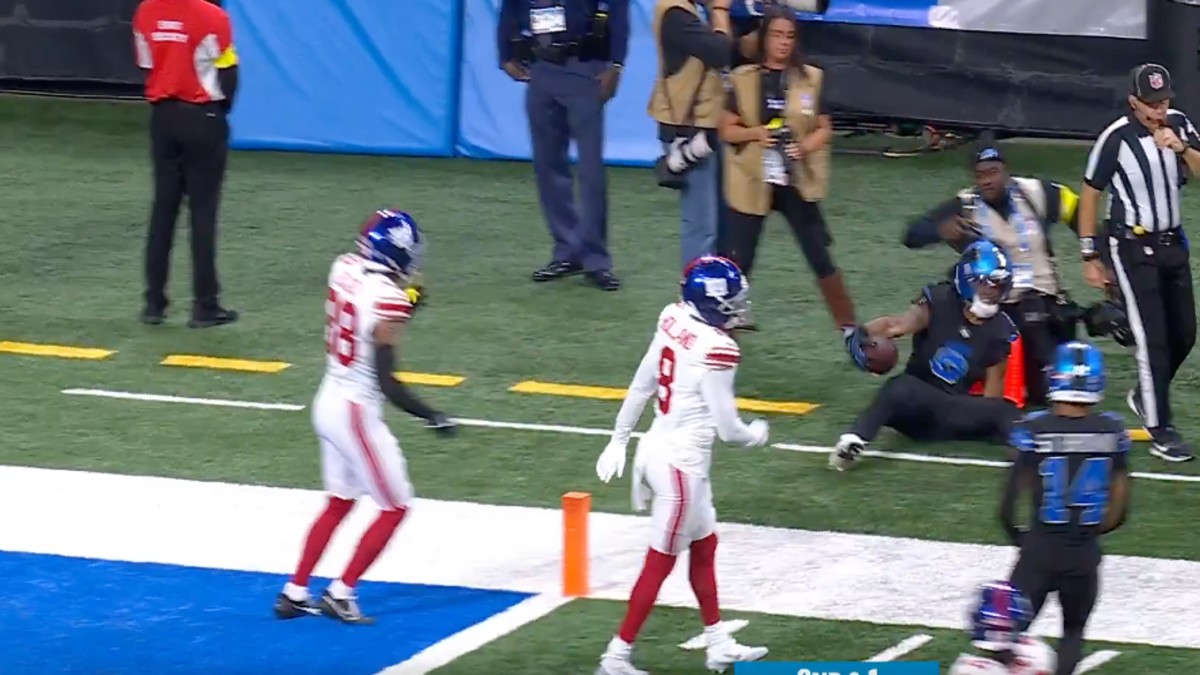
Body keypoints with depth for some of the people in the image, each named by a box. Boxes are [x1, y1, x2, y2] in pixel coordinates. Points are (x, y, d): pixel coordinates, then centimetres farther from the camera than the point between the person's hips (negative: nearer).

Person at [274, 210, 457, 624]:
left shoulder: (345, 269, -3)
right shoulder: (389, 300, -24)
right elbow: (385, 380, -23)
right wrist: (431, 417, -14)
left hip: (329, 401, 8)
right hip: (357, 412, -8)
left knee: (339, 503, 23)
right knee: (395, 508, 7)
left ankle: (294, 593, 26)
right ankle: (339, 595, 10)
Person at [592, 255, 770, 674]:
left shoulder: (672, 325, -2)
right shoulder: (716, 350, -24)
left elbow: (640, 387, 9)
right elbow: (727, 429, -18)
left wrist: (619, 440, 19)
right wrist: (756, 435, 4)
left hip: (656, 450, 8)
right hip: (681, 466, -8)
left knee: (704, 546, 22)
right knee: (660, 564, 5)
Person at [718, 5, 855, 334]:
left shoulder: (811, 78, 1)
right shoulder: (743, 79, 0)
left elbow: (825, 129, 5)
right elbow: (727, 130, 3)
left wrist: (804, 146, -15)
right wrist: (755, 133, -16)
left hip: (797, 184, 0)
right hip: (752, 183, 0)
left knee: (821, 258, 1)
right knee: (739, 260, 2)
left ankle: (848, 326, 9)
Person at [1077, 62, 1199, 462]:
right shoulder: (1117, 137, -16)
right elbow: (1090, 194, -8)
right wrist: (1090, 257, -7)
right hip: (1132, 247, -6)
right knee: (1152, 338, -8)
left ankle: (1146, 397, 34)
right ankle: (1160, 430, -2)